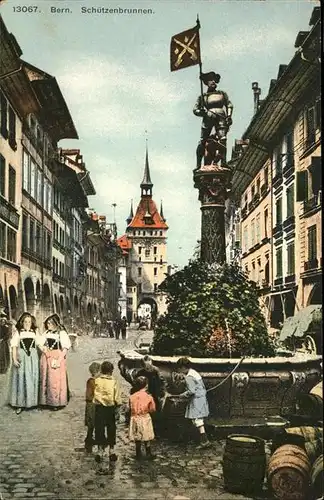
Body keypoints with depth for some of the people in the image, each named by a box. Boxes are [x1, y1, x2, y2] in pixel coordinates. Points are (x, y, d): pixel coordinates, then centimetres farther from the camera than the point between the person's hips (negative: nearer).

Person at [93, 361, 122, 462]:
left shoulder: (97, 381, -7)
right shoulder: (114, 382, -9)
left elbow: (93, 395, -6)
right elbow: (117, 398, -6)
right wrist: (117, 411, 1)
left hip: (99, 408, 0)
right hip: (110, 408, 0)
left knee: (99, 429, 10)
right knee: (111, 430, 14)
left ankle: (101, 451, 14)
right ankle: (111, 450, 20)